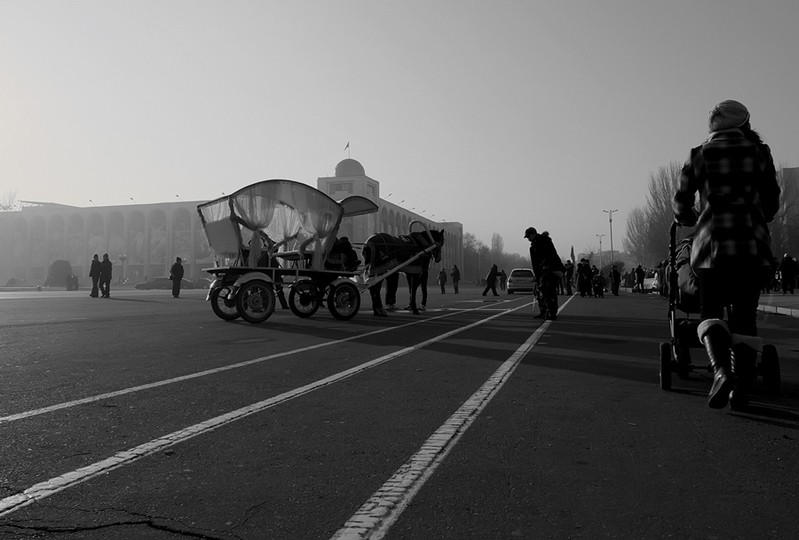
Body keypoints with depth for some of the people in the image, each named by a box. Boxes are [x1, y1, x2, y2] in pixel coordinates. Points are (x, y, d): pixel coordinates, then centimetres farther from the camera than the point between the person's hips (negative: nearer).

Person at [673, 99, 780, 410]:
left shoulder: (699, 155, 6)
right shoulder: (759, 153, 9)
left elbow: (681, 206, 8)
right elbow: (771, 204, 13)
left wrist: (689, 221, 30)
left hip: (712, 243, -1)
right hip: (753, 243, 1)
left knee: (711, 311, 6)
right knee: (745, 314, 8)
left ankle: (722, 370, -19)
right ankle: (740, 387, 3)